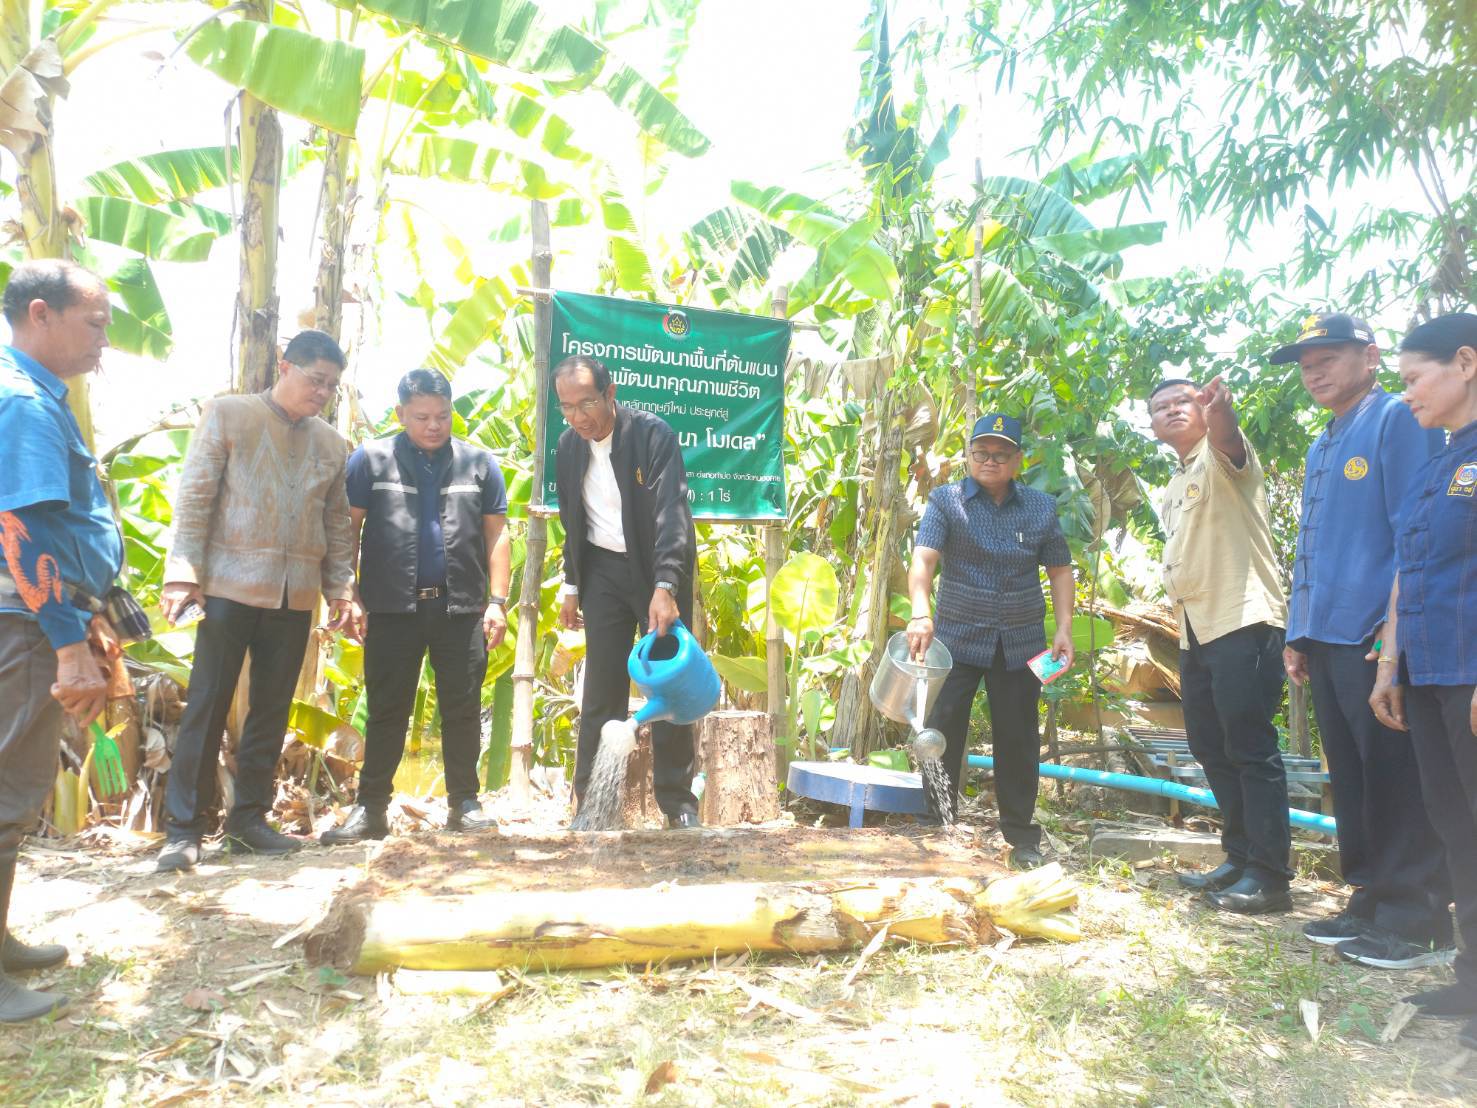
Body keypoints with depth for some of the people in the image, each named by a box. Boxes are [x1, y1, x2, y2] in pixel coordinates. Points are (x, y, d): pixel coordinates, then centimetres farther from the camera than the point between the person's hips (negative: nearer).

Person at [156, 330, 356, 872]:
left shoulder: (331, 443, 13)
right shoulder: (227, 414, 1)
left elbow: (337, 523, 15)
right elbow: (193, 497, -4)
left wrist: (341, 588, 8)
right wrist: (183, 573, -11)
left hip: (296, 597, 4)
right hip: (232, 585, -4)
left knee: (272, 712, 8)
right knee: (207, 707, -2)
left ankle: (248, 819, 18)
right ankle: (183, 828, 6)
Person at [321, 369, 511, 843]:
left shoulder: (479, 463, 7)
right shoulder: (370, 459, 4)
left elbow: (496, 535, 7)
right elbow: (347, 529, 4)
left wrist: (498, 601, 1)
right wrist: (348, 597, -3)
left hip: (461, 608, 1)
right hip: (392, 608, -1)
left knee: (463, 710, 6)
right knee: (386, 712, 6)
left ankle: (464, 804, 16)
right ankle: (370, 808, 13)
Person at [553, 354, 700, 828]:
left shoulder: (653, 434, -17)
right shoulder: (568, 446, 1)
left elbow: (671, 511, -26)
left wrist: (664, 587, -37)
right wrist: (571, 585, 13)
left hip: (659, 571, -4)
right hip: (603, 571, 4)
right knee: (601, 691, 4)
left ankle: (678, 802, 12)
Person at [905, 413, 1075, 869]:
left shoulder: (1041, 507, 4)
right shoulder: (946, 501, -4)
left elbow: (1059, 568, 9)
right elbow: (923, 558, -18)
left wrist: (1064, 627, -2)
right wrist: (920, 613, -34)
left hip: (1021, 643, 2)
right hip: (957, 638, -2)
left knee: (1018, 740, 10)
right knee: (941, 736, 1)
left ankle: (1021, 834, 24)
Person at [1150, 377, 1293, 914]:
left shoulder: (1222, 456, -4)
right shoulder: (1173, 489, 22)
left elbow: (1225, 436, -29)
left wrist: (1218, 408, -52)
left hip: (1242, 622, -9)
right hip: (1196, 630, 9)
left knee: (1250, 749, -8)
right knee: (1211, 749, 13)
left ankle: (1269, 875, -2)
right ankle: (1240, 859, 23)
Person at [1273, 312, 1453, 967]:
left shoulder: (1397, 420, -6)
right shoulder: (1320, 448, 21)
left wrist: (1397, 624, -19)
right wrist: (1297, 632, 18)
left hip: (1377, 636, -9)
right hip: (1327, 638, 9)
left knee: (1397, 783, -2)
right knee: (1352, 780, 13)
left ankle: (1416, 923, 7)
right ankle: (1372, 903, 23)